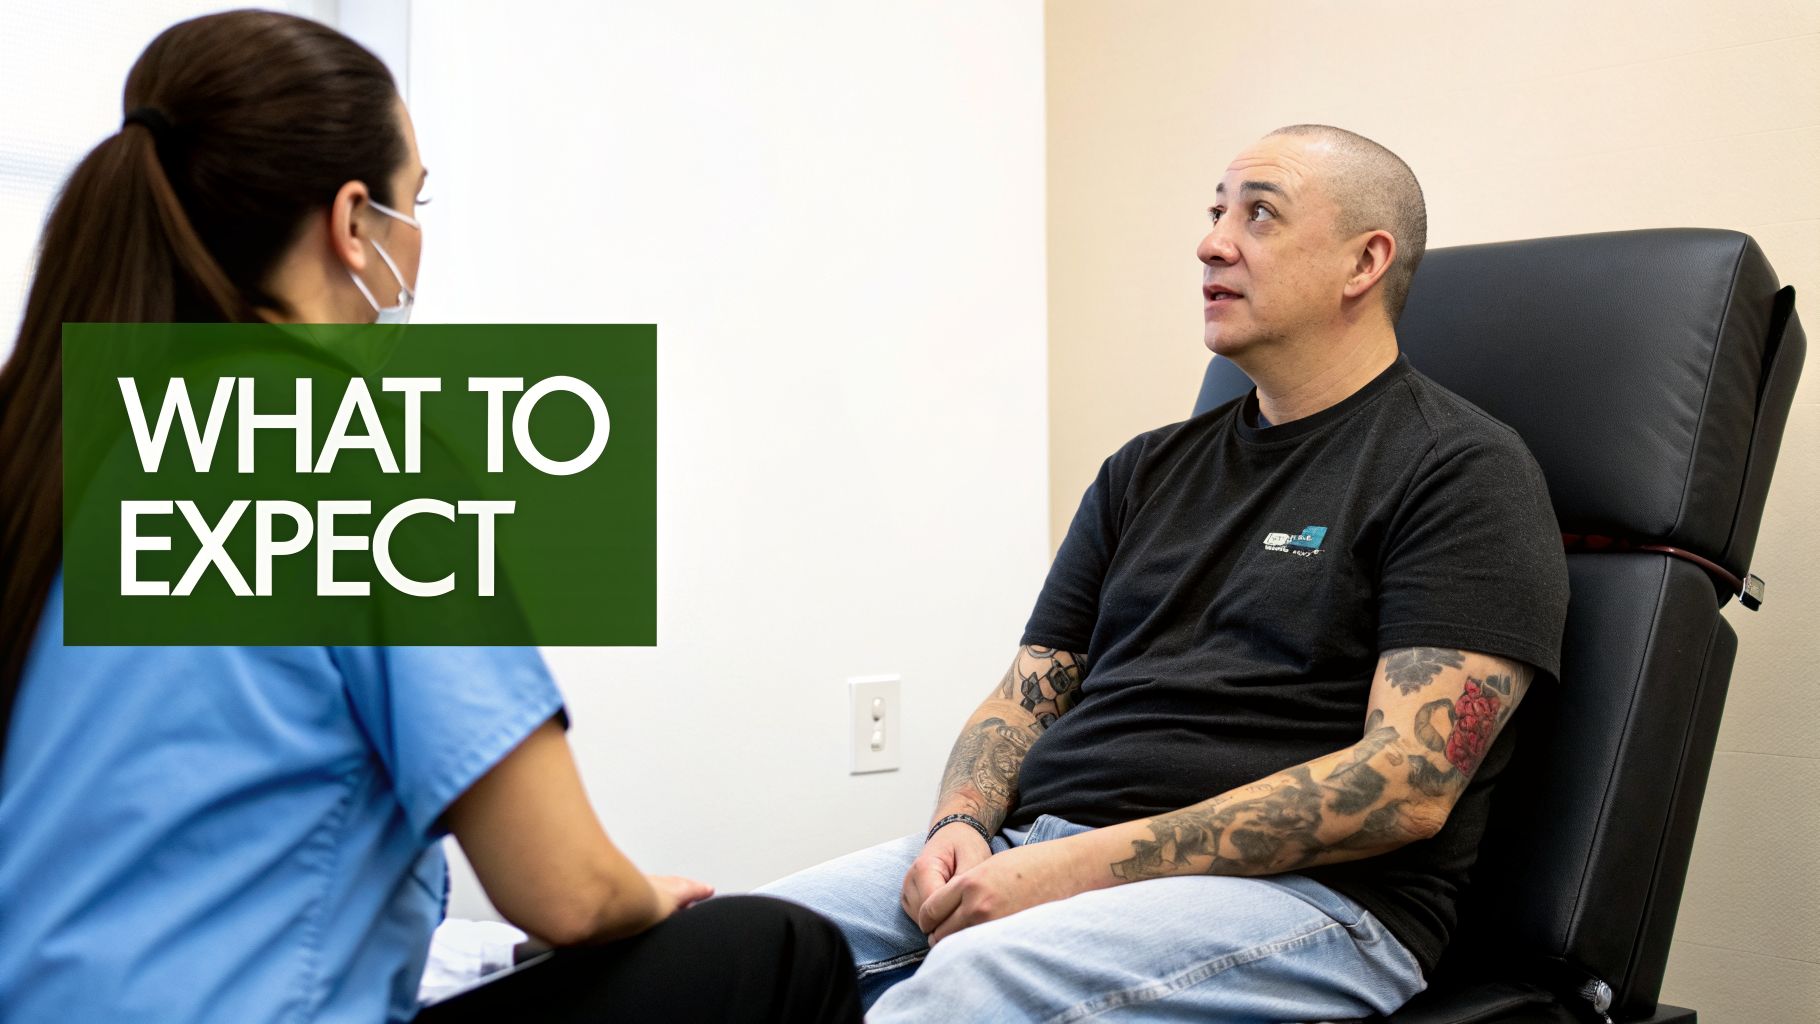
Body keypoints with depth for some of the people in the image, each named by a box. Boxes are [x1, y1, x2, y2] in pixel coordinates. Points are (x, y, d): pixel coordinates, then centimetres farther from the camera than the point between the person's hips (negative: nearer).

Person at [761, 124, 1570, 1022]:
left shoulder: (1463, 473, 0)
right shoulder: (1148, 471, 22)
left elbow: (1408, 781, -12)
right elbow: (1025, 695, 21)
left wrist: (1088, 863, -18)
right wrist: (960, 827, -4)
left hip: (1307, 895, -6)